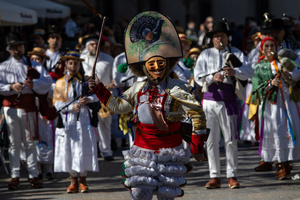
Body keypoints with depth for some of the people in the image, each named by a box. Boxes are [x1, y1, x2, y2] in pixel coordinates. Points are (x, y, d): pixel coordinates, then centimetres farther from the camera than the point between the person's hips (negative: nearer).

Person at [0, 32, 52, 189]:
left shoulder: (34, 65, 12)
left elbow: (47, 80, 0)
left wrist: (33, 84, -17)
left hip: (28, 106, 0)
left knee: (30, 142, 1)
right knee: (14, 143, 0)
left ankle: (33, 176, 3)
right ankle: (14, 176, 3)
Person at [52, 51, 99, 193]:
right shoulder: (60, 83, 7)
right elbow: (57, 103, -1)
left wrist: (89, 99, -12)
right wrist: (71, 107, -17)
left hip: (83, 120, 0)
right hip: (67, 121, 0)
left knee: (84, 150, -4)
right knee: (68, 151, -2)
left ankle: (83, 180, 9)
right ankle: (73, 180, 10)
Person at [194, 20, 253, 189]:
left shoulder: (236, 54, 9)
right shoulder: (206, 54, 14)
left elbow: (248, 71, -5)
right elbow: (198, 75, 3)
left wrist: (235, 72, -26)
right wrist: (212, 77, -18)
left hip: (228, 100, -2)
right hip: (210, 99, 2)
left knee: (231, 140, -2)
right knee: (211, 140, 2)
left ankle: (232, 176, 4)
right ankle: (215, 177, 7)